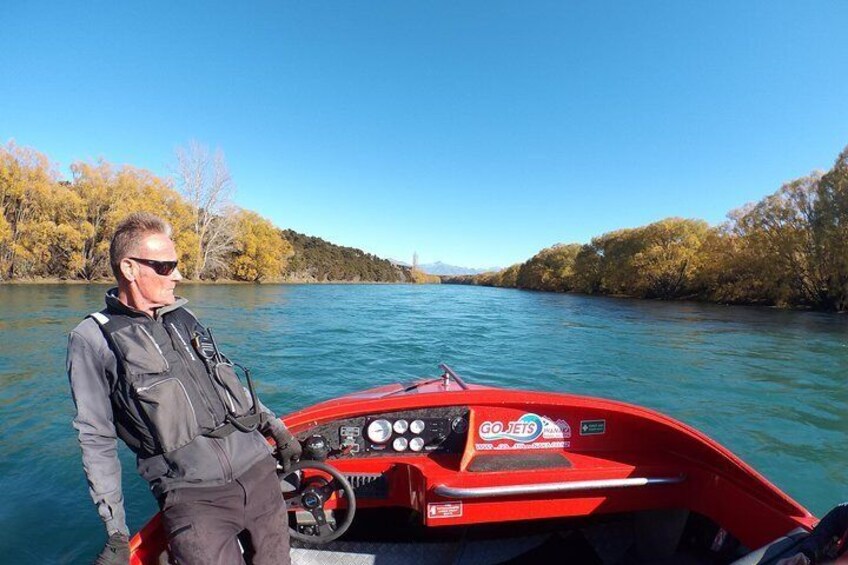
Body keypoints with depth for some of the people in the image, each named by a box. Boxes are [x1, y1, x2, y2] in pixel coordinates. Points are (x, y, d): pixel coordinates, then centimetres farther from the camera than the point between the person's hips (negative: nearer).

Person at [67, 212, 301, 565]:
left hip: (258, 471, 5)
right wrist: (115, 531, 1)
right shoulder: (92, 340, -1)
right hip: (192, 496, -4)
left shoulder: (184, 319, 13)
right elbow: (97, 440, 0)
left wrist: (275, 428, 17)